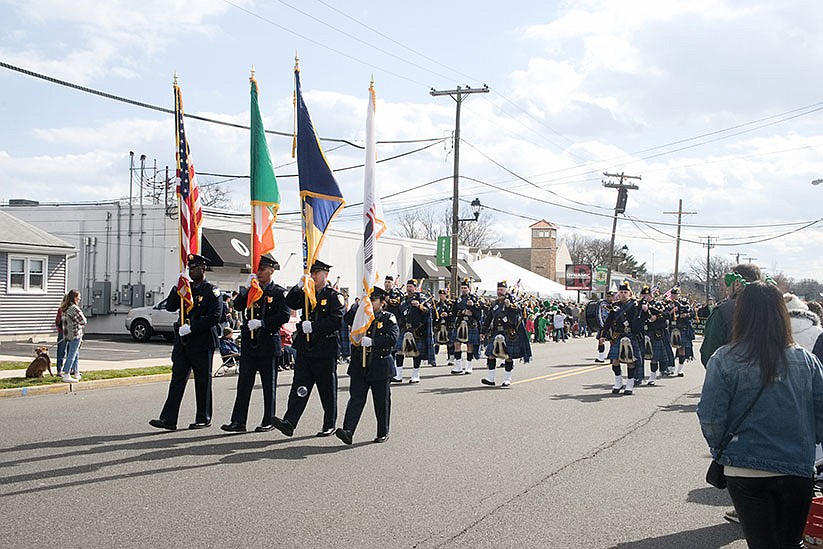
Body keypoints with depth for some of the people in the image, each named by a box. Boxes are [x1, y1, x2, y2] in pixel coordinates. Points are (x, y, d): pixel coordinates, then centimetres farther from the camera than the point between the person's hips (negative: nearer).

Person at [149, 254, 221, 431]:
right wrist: (177, 287, -4)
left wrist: (192, 328, -19)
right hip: (183, 342, 6)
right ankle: (168, 419, -1)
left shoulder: (212, 291, -6)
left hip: (202, 343, -6)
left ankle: (204, 419, 15)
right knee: (177, 380, 1)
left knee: (203, 381, 4)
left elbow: (214, 317, -15)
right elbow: (170, 307, 8)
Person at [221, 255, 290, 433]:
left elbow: (285, 315, -12)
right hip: (249, 343, 4)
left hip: (268, 344, -4)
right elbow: (238, 306, 2)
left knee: (269, 385, 6)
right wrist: (247, 287, -8)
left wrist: (262, 323, -18)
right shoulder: (251, 290, 12)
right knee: (244, 383, 2)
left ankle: (268, 421, 15)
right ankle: (238, 422, 3)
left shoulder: (279, 292, -3)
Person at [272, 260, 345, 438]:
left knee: (327, 389, 6)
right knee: (299, 386, -2)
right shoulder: (307, 294, 14)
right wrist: (299, 286, -9)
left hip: (325, 350, -5)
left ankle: (329, 425, 16)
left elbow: (337, 321, -15)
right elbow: (290, 303, 3)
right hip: (305, 348, 5)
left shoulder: (334, 296, -4)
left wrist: (313, 326, -19)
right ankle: (289, 422, -7)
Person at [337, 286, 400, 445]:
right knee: (356, 398, -5)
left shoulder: (389, 318, 1)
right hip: (359, 366, 2)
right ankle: (348, 431, -12)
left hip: (381, 367, -2)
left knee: (382, 401, 7)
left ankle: (383, 433, 19)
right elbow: (348, 319, -9)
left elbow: (392, 338, -13)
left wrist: (372, 342, -23)